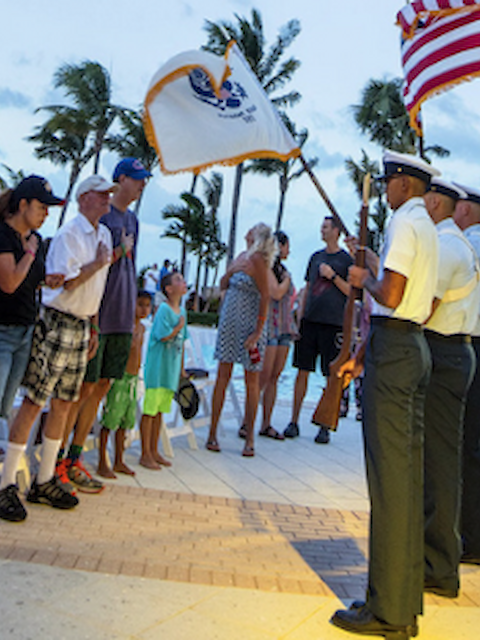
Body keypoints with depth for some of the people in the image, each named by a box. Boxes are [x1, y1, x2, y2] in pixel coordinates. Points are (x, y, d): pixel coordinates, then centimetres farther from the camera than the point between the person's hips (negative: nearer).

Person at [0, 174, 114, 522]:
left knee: (63, 404, 10)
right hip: (57, 322, -8)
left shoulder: (104, 234, 16)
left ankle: (44, 481, 19)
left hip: (81, 326, 8)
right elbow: (67, 281, -19)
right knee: (33, 402, -6)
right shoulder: (68, 234, -10)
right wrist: (99, 263, -10)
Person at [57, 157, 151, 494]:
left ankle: (75, 460, 19)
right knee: (84, 388, -3)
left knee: (102, 387, 9)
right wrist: (120, 251, -15)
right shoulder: (101, 215, -7)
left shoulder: (132, 220, 17)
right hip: (96, 315, -7)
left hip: (122, 318, 7)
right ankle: (56, 460, 11)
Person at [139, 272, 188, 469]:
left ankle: (154, 451, 23)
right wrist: (179, 326, -7)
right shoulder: (164, 309, -12)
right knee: (149, 410, -1)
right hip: (157, 366, -7)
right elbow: (164, 336, -22)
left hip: (172, 368, 7)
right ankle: (145, 454, 7)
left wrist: (182, 368, 17)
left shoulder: (182, 310, 11)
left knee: (159, 410, 14)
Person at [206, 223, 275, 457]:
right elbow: (222, 286, 21)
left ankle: (249, 438, 10)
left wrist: (257, 332, -18)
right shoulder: (241, 257, 11)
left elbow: (265, 297, -15)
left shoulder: (257, 260, -11)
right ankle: (212, 433, 12)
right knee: (222, 376, 5)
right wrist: (231, 271, 1)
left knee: (251, 380, 2)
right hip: (229, 322, 7)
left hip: (249, 324, -6)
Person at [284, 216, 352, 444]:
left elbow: (352, 292, -2)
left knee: (332, 376, -1)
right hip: (309, 321, 4)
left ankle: (325, 427, 7)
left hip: (332, 323, -4)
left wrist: (333, 276, -12)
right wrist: (299, 316, 12)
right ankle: (294, 422, 10)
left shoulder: (346, 259, 2)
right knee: (302, 372, 4)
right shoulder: (315, 257, 16)